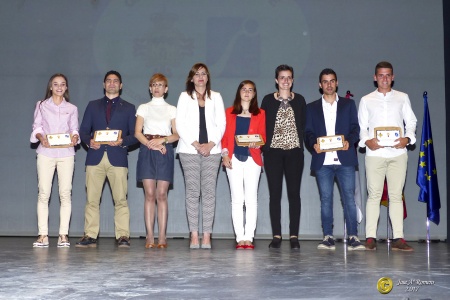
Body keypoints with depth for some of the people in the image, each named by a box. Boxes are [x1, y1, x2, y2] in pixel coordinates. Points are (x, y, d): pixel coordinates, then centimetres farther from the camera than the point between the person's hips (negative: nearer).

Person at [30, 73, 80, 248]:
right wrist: (41, 137, -13)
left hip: (66, 153, 1)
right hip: (46, 152, -1)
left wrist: (74, 138, -11)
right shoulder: (41, 105, 15)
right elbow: (36, 127, 8)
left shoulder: (72, 108, 17)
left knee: (65, 193, -6)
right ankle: (43, 235, -5)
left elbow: (74, 129, 11)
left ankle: (63, 235, -4)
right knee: (43, 193, -7)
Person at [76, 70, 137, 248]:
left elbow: (135, 135, 9)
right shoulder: (93, 106, 21)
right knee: (91, 199, -2)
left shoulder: (129, 108, 17)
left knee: (121, 199, -7)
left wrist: (122, 141, -10)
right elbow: (83, 131, 15)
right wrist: (89, 141, -6)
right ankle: (90, 236, 1)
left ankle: (123, 236, -4)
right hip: (95, 157, 2)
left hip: (118, 157, -1)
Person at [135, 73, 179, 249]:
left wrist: (162, 140, -12)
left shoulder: (172, 110, 13)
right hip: (147, 151, 0)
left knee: (161, 195, -4)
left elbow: (176, 134, 6)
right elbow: (137, 132, 4)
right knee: (150, 194, -5)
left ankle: (162, 237, -3)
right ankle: (150, 237, -4)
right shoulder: (143, 108, 13)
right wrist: (150, 144, -12)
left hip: (165, 151, 0)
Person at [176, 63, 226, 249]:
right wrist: (195, 144, -8)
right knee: (192, 191, -4)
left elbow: (221, 124, 8)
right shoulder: (185, 97, 11)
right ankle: (194, 235, -3)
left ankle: (207, 235, -5)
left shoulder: (216, 97, 15)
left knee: (209, 192, -5)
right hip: (189, 150, -1)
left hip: (211, 149, 1)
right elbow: (180, 124, 2)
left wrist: (211, 144, -7)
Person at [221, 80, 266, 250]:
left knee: (251, 199, -4)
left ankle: (249, 237, -2)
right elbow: (224, 136, 9)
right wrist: (225, 154, -3)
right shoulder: (229, 112, 13)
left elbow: (262, 136, 6)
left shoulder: (260, 114, 12)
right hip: (234, 158, 1)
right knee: (237, 199, -1)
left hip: (252, 158, 0)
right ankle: (240, 238, 0)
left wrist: (257, 143, -15)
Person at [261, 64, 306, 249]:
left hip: (294, 152, 1)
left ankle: (294, 236, 2)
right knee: (275, 193, 0)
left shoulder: (299, 100, 9)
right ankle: (276, 236, 4)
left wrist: (301, 144, -1)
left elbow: (304, 126, 10)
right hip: (273, 152, 0)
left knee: (294, 193, -1)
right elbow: (262, 125, 6)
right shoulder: (268, 100, 7)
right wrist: (263, 147, -3)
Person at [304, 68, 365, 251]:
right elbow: (308, 132, 9)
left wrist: (349, 142, -12)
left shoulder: (348, 104, 15)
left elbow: (355, 128, 8)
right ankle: (328, 237, 4)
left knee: (349, 198, -6)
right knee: (325, 199, 1)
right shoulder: (312, 108, 17)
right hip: (322, 160, 1)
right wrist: (314, 144, -12)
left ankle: (353, 237, -6)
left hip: (345, 159, -1)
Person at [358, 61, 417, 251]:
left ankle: (398, 238, 2)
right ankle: (370, 238, 1)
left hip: (398, 152, 1)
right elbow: (361, 126, 8)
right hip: (374, 153, -1)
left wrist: (408, 138, -8)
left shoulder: (402, 98, 13)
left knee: (396, 195, 2)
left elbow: (411, 121, 11)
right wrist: (366, 140, -11)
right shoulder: (366, 100, 11)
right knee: (374, 195, -2)